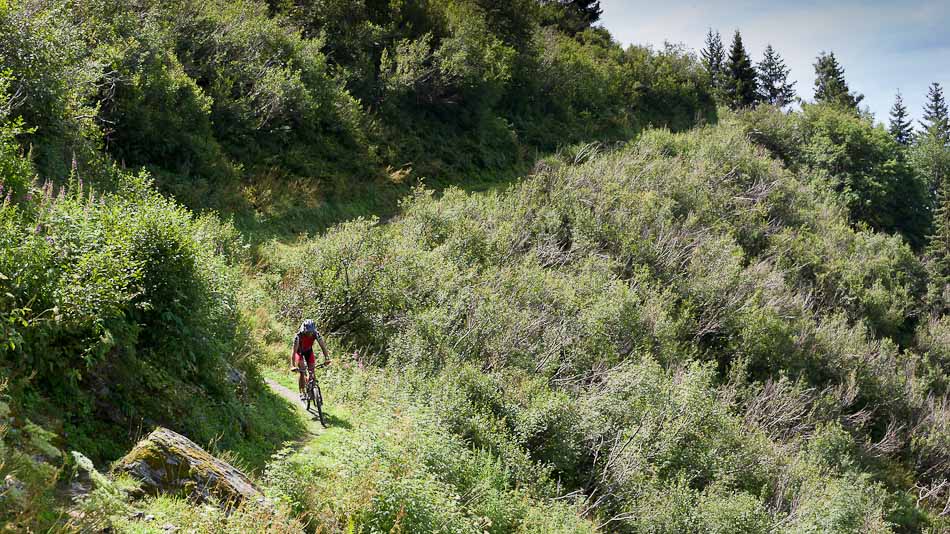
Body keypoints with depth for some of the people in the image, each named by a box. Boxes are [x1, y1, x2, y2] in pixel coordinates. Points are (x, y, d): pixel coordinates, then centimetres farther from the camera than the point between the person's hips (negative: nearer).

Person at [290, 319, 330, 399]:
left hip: (309, 351, 3)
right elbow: (294, 351, -38)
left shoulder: (316, 334, -29)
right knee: (302, 372, -16)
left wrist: (326, 358, -44)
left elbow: (323, 346, -30)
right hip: (299, 351, -3)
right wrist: (293, 366, -46)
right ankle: (302, 392, -8)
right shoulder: (298, 336, -37)